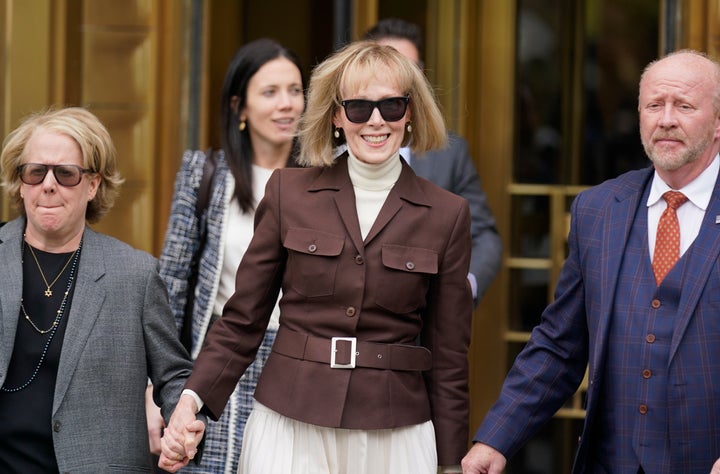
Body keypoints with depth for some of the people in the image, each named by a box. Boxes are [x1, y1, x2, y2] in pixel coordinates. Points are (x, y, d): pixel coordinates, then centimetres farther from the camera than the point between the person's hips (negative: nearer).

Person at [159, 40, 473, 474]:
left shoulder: (448, 215, 3)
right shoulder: (288, 191, 3)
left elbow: (448, 356, 6)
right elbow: (242, 320, 5)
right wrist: (193, 398, -9)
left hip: (394, 438, 0)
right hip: (290, 433, 0)